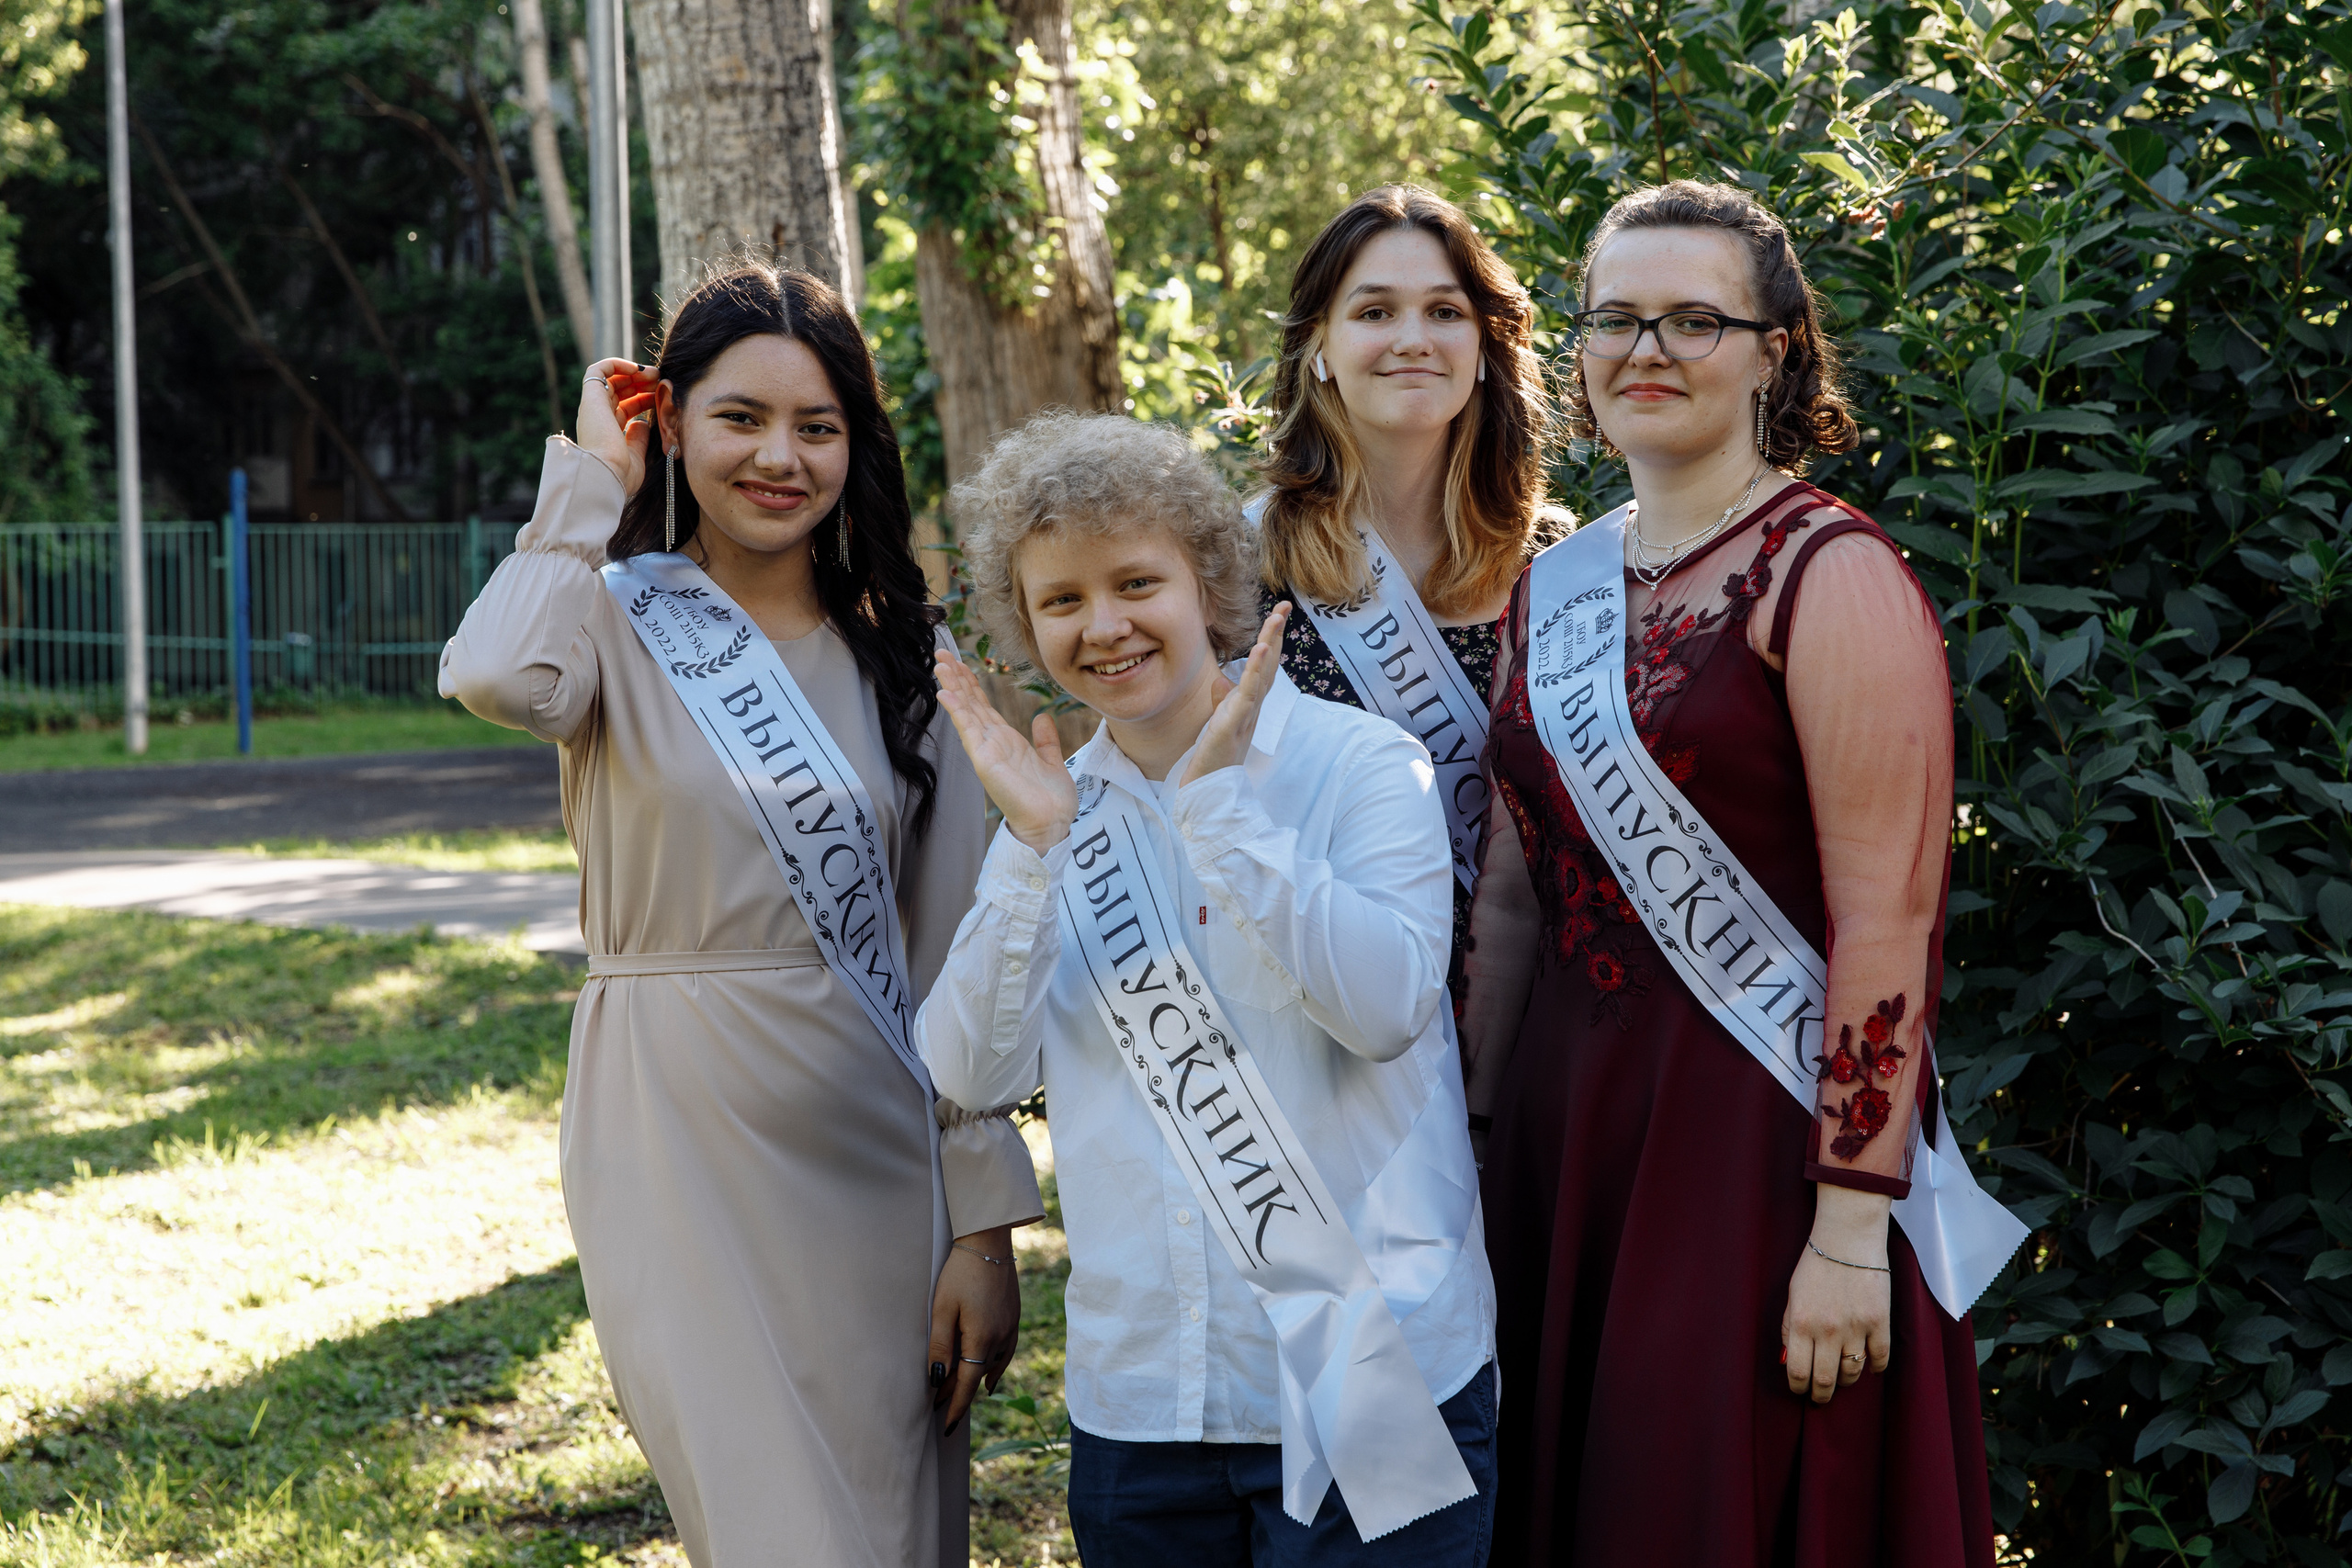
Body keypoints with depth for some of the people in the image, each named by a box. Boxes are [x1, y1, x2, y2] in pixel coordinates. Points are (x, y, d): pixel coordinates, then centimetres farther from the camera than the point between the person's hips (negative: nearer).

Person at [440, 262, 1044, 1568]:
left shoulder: (900, 655, 8)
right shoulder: (624, 624, -2)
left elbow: (951, 950, 7)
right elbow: (499, 677, -28)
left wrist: (984, 1218, 1)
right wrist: (590, 481, -12)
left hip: (878, 1149, 4)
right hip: (685, 1149, -4)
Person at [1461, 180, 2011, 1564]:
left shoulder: (1827, 575, -10)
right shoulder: (1554, 591, 10)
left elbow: (1887, 922, -16)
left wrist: (1852, 1231, -19)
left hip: (1758, 1136, -6)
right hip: (1569, 1130, 6)